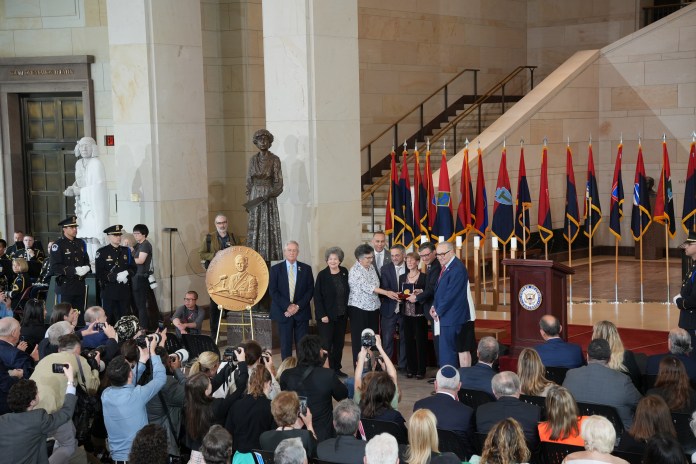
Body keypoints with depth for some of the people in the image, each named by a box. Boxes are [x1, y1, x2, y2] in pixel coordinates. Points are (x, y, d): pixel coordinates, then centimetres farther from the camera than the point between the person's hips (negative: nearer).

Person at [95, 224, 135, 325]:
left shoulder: (126, 251, 13)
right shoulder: (102, 252, -2)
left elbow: (133, 268, 11)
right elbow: (100, 273, -9)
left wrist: (127, 273, -12)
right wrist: (116, 277, -19)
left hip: (124, 290, 4)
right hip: (109, 290, -4)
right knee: (109, 319, -1)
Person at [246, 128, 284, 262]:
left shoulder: (275, 160, -3)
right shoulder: (253, 159, 9)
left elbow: (278, 183, -5)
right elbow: (249, 182, 12)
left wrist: (268, 196, -19)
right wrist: (248, 200, 6)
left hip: (269, 199, -4)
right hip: (254, 198, 4)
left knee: (269, 229, -4)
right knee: (254, 230, 1)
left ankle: (269, 260, -2)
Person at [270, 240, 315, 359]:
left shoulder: (306, 269, 7)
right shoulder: (275, 269, 4)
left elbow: (310, 290, 3)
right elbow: (273, 291, -2)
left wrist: (298, 306, -9)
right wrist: (288, 306, -11)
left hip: (301, 312, 1)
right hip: (284, 313, -1)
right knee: (285, 344, 2)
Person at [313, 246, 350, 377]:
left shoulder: (344, 272, 4)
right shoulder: (322, 275, -10)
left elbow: (347, 292, 11)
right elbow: (317, 296, -10)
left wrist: (347, 311, 7)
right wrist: (322, 315, -15)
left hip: (342, 315, 5)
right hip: (327, 316, -5)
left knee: (339, 343, 10)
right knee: (326, 344, -3)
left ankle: (336, 368, 21)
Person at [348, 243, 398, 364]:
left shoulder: (371, 267, 9)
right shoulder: (355, 271, -13)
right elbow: (366, 286, -25)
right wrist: (386, 293, -31)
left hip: (373, 309, 7)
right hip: (359, 309, -7)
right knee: (359, 341, -2)